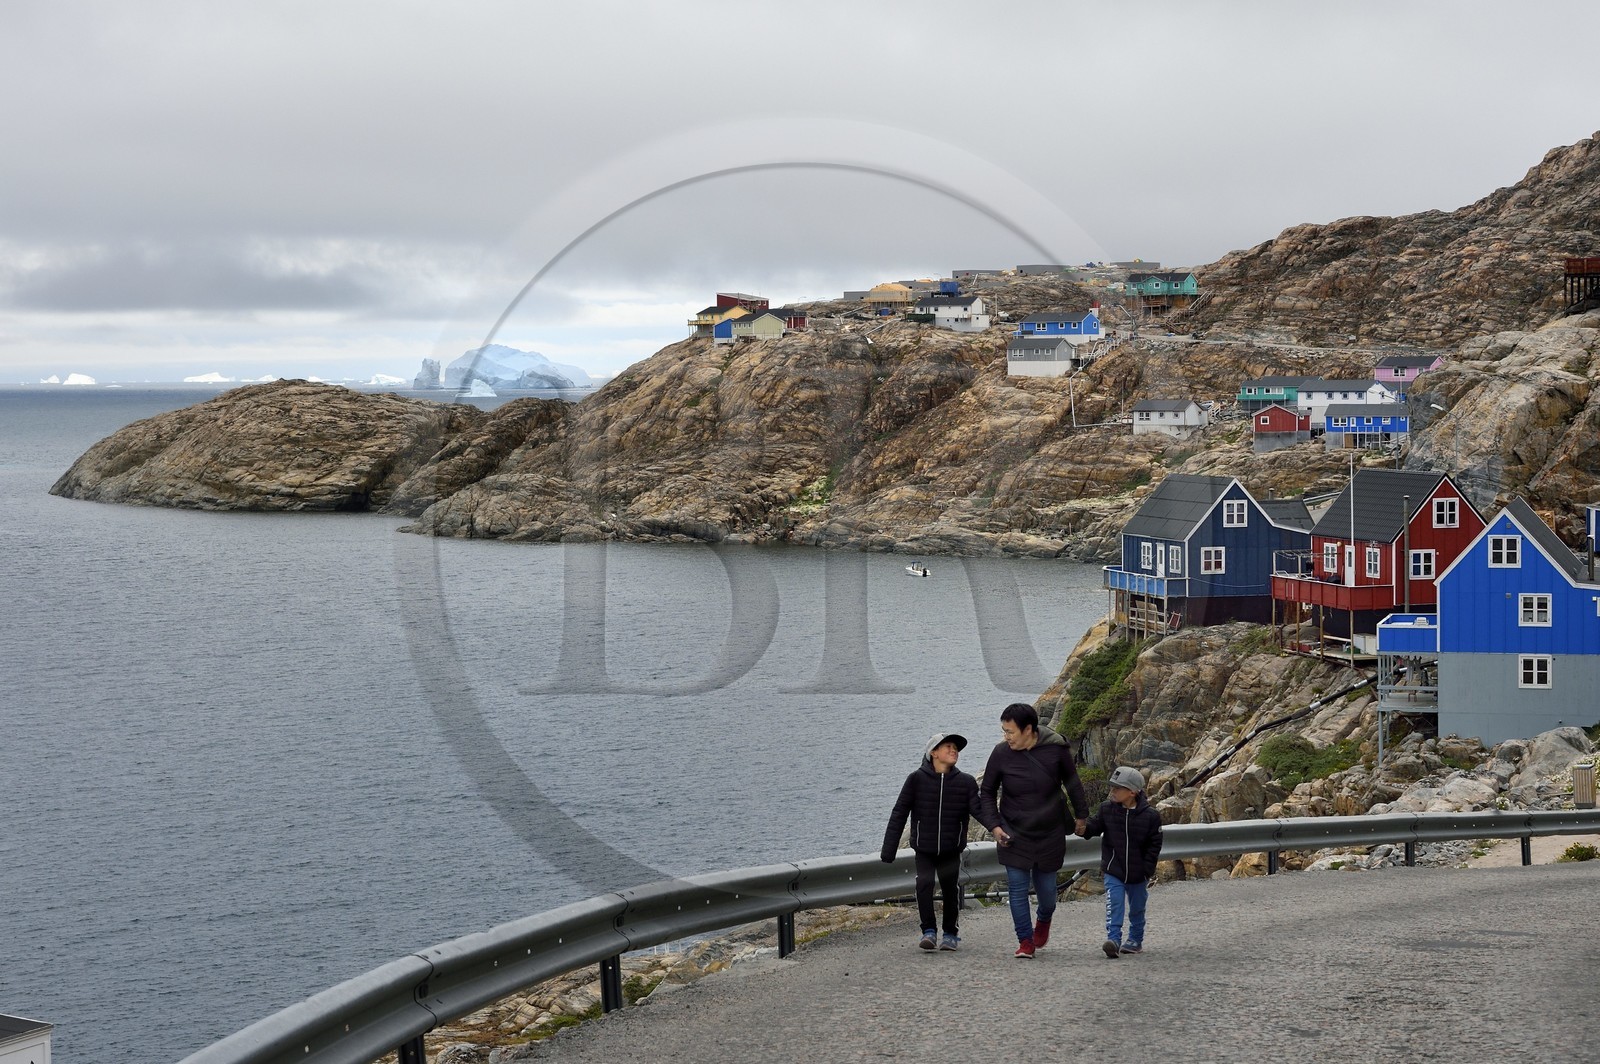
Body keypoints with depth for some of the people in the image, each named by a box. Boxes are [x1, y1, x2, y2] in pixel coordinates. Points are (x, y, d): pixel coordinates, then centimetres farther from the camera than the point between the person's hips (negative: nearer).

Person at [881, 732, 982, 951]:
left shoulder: (966, 782, -3)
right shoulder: (917, 779, -7)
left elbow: (978, 810, -12)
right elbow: (899, 814, -4)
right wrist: (888, 850, -5)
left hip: (951, 850, 1)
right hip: (924, 850, -1)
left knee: (951, 885, -6)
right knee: (924, 883, -17)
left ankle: (951, 933, 13)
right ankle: (929, 931, -5)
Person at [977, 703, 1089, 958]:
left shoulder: (1056, 750, -12)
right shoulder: (1001, 754, -11)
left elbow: (1072, 782, 6)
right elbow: (986, 793, 2)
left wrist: (1080, 815, 14)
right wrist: (994, 825, -8)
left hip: (1050, 833, 0)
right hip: (1014, 836, 0)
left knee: (1046, 888, 10)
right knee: (1017, 889, -5)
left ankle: (1044, 920, 43)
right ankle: (1025, 941, 7)